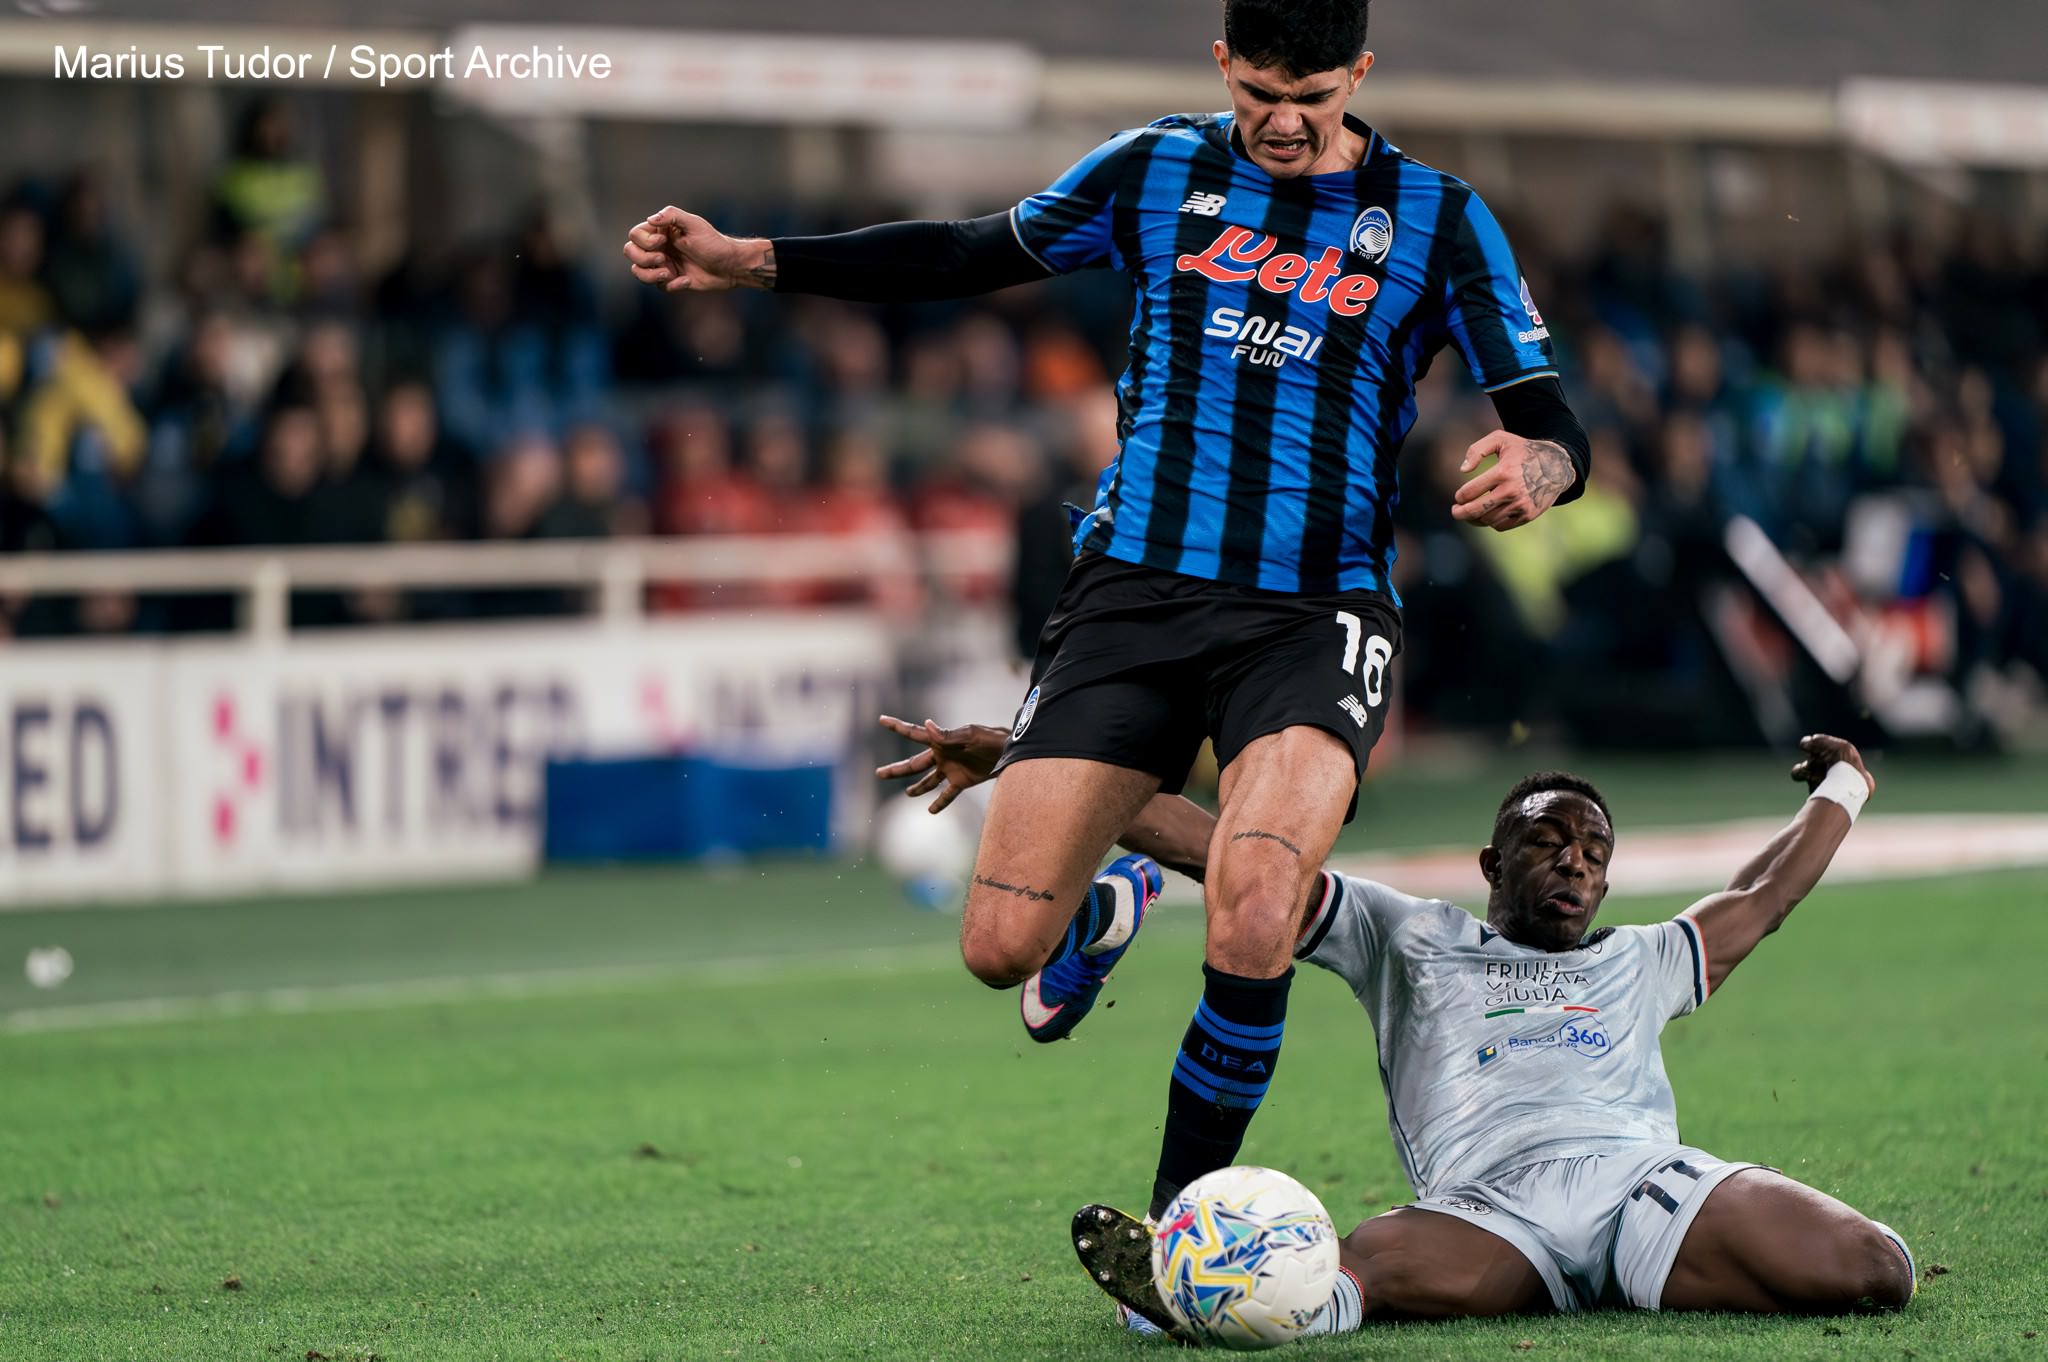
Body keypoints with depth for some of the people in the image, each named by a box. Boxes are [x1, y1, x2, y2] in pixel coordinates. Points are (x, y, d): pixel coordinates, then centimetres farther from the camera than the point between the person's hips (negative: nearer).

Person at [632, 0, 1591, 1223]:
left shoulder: (1436, 218, 1)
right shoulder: (1158, 172, 7)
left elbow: (1552, 430, -1)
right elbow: (971, 257, 16)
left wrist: (1533, 471, -27)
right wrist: (750, 262, 11)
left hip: (1317, 611, -2)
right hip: (1137, 586, 2)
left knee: (1253, 928, -28)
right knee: (1002, 947, -7)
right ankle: (1108, 911, 32)